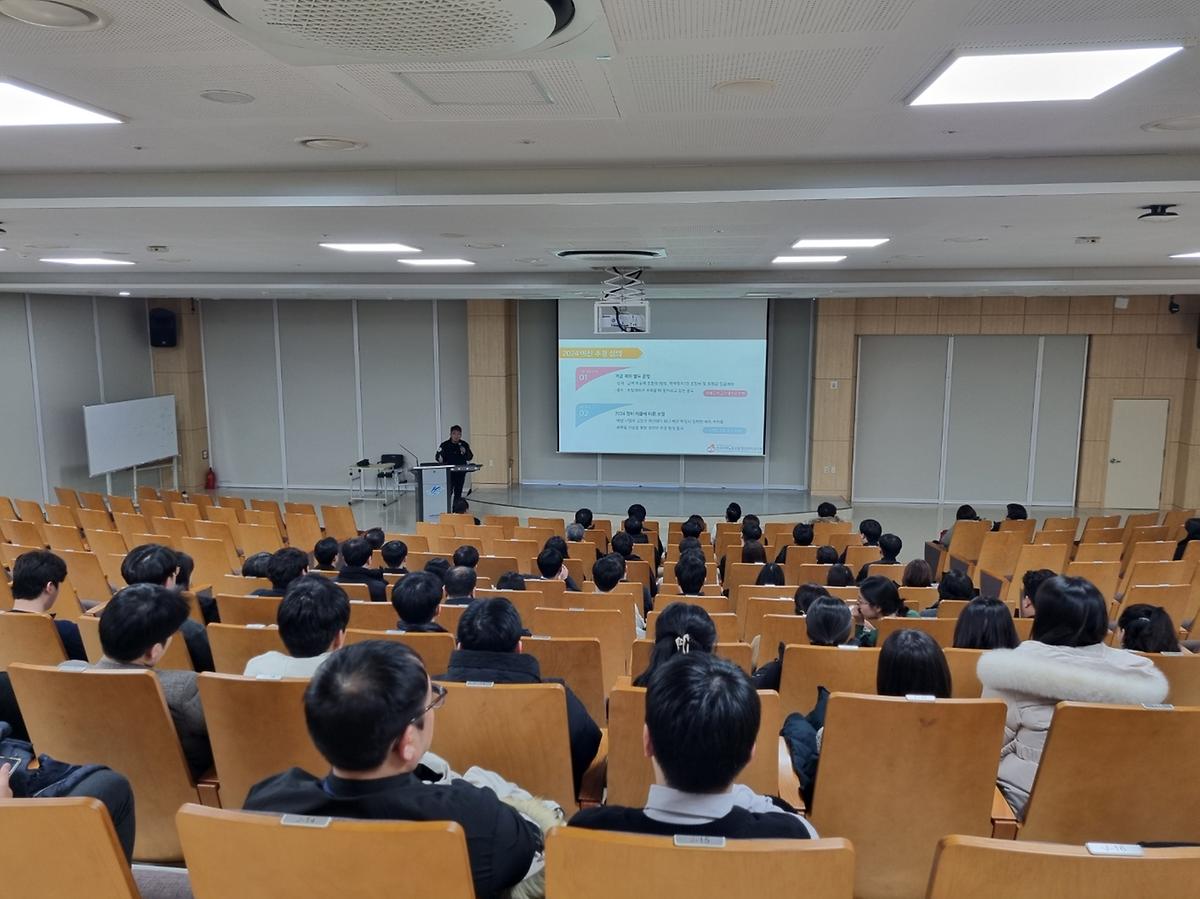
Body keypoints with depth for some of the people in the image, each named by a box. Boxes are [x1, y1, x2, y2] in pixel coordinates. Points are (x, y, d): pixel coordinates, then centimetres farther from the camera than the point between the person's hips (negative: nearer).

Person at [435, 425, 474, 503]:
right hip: (449, 472, -3)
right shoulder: (445, 445, -5)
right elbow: (437, 456, -1)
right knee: (448, 491, -8)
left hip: (460, 472, 3)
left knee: (458, 492, 11)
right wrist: (440, 458, -24)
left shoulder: (464, 445, 1)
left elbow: (469, 458, 4)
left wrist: (465, 452, -15)